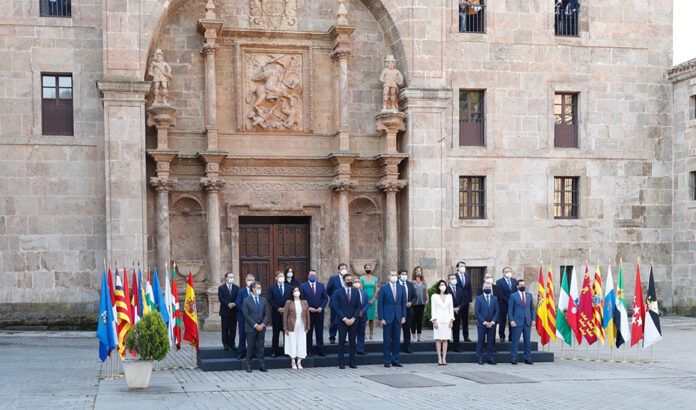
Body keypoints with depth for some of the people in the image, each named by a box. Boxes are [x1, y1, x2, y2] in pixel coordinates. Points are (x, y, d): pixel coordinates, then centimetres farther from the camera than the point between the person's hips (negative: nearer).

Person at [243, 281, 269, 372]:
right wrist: (255, 325, -13)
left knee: (261, 347, 5)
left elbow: (266, 314, 8)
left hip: (261, 327, 3)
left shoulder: (263, 300, 10)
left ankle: (262, 365, 9)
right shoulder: (246, 301, -3)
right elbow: (246, 315, -7)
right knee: (250, 347, 2)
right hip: (251, 328, -3)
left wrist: (263, 324, -7)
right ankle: (248, 366, 10)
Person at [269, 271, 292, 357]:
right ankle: (275, 351, 8)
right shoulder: (272, 288, 2)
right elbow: (270, 300, -3)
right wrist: (278, 309, -13)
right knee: (276, 333, 3)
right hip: (276, 313, -1)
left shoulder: (289, 287, 8)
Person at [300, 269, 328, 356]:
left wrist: (321, 307, -7)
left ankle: (320, 350, 10)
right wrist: (308, 308, -13)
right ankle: (308, 351, 8)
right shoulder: (303, 286, 1)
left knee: (319, 332, 5)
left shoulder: (321, 285, 9)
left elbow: (325, 298, 7)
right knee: (308, 332, 3)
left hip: (319, 312, 2)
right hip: (308, 312, -2)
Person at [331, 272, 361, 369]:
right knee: (342, 342, -1)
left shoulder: (355, 292, 8)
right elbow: (336, 307, -5)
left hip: (353, 321, 3)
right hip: (342, 321, -3)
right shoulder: (338, 292, -1)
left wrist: (353, 318, -6)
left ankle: (352, 362, 9)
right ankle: (341, 363, 3)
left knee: (352, 342, 5)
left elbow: (358, 307, 7)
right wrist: (345, 319, -12)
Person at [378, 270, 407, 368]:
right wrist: (381, 318, -9)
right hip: (387, 317, -3)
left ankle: (395, 360, 12)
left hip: (398, 317, 3)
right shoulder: (383, 288, -2)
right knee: (387, 340, 0)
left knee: (396, 339, 6)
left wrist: (403, 316, 3)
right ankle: (387, 361, 5)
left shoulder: (401, 288, 8)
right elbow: (380, 304, -3)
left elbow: (403, 303, 10)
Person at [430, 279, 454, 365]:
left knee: (445, 339, 1)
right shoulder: (434, 296, 2)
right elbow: (433, 309, -1)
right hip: (438, 320, -2)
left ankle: (444, 358, 3)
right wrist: (434, 320, -8)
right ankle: (439, 359, -1)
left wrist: (451, 320, 3)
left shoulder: (449, 296, 11)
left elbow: (451, 309, 11)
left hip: (447, 320, 2)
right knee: (438, 339, -3)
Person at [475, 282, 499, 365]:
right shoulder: (479, 298, 2)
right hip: (481, 324, -2)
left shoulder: (494, 299, 10)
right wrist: (484, 322, -11)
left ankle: (490, 358, 8)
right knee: (480, 342, 0)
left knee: (490, 342, 3)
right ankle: (480, 358, 6)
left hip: (491, 324, 2)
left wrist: (492, 322, -7)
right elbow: (477, 312, -4)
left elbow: (496, 312, 7)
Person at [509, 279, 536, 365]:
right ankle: (514, 358, 2)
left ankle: (527, 358, 12)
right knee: (515, 341, -3)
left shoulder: (529, 295, 12)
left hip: (528, 322, 3)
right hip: (517, 322, -3)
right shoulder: (513, 296, 2)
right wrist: (511, 320, -10)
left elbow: (533, 308, 14)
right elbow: (510, 309, 0)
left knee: (527, 341, 5)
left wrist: (533, 319, 3)